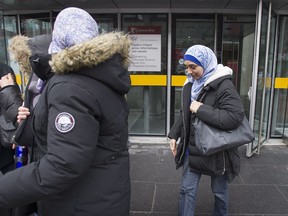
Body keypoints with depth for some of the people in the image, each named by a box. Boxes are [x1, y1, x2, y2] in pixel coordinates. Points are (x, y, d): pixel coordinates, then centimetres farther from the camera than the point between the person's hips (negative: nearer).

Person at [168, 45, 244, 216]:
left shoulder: (223, 85, -19)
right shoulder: (191, 84, 3)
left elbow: (236, 117, -31)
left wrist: (201, 109, -28)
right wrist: (174, 135, 5)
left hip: (217, 150, -5)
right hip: (192, 149, 5)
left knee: (219, 191, 18)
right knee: (187, 190, 12)